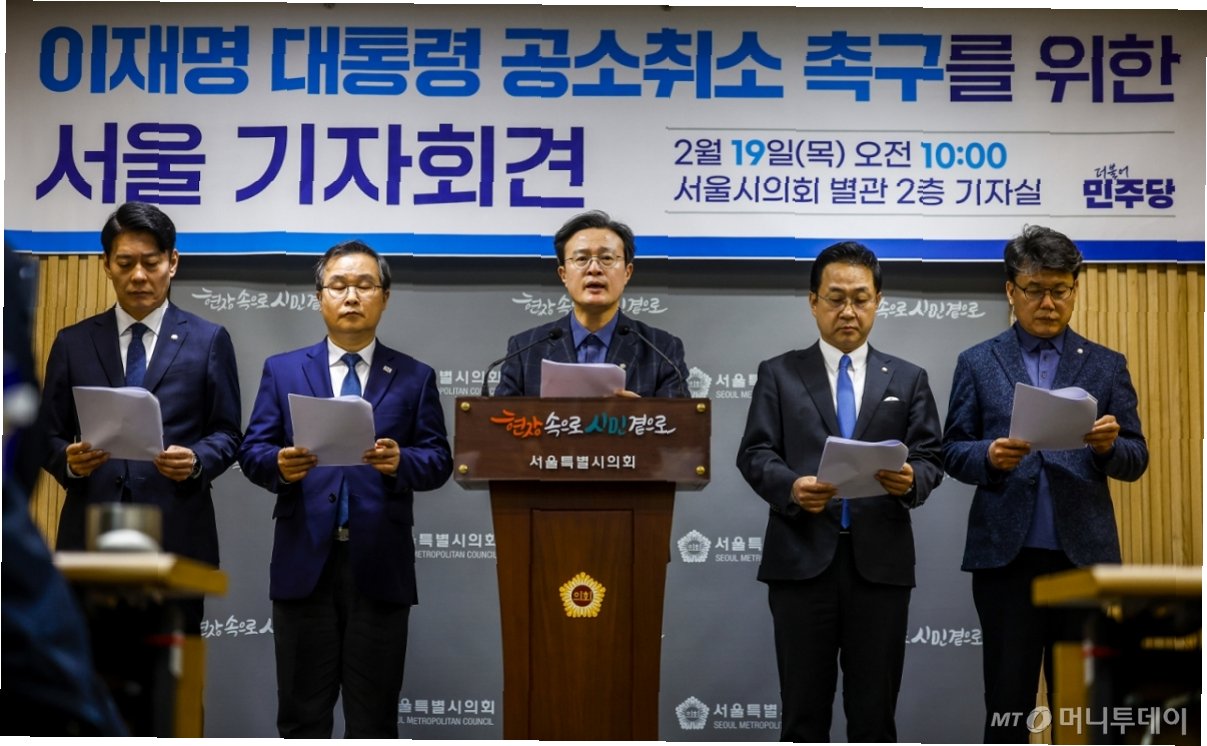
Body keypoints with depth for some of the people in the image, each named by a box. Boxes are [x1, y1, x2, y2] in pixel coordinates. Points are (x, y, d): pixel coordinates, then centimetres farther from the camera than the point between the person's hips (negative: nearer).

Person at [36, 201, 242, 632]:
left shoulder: (209, 341, 7)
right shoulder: (73, 343, 11)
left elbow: (227, 434, 6)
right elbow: (48, 436, 10)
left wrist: (197, 461, -15)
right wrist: (69, 458, -12)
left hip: (175, 535, -1)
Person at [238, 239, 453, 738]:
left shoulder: (414, 377, 8)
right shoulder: (282, 371, 10)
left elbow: (438, 459, 2)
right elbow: (252, 452, 4)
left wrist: (401, 462, -20)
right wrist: (280, 464, -19)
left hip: (380, 565, 0)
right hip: (304, 561, 1)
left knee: (374, 715, 4)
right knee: (302, 714, 6)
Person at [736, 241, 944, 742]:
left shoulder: (908, 379, 13)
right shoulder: (779, 374, 10)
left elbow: (930, 458, 6)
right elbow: (754, 455, 1)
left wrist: (912, 480, -18)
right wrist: (791, 486, -20)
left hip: (880, 561, 1)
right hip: (802, 558, -1)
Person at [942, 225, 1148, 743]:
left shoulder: (1106, 366, 9)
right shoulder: (978, 364, 8)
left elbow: (1135, 461, 6)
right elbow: (953, 452, 5)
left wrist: (1109, 445, -16)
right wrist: (990, 456, -16)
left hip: (1084, 555, 1)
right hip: (1006, 556, -1)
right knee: (1007, 700, 3)